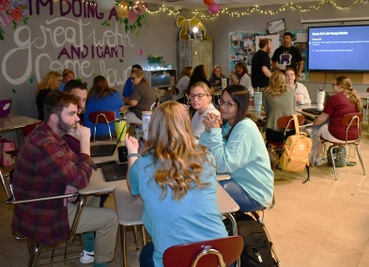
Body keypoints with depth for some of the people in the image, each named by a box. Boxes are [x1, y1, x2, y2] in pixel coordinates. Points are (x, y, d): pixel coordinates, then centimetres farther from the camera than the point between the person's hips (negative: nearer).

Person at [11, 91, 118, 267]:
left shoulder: (48, 134, 0)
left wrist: (73, 184, -14)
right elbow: (82, 179, -27)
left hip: (46, 202, 9)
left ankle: (89, 250, 34)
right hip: (42, 218, -9)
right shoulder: (45, 146, -34)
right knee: (110, 218, -3)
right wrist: (85, 141, -20)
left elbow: (74, 165, 8)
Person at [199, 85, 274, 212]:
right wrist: (208, 131, -17)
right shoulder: (226, 124, 4)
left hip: (253, 193, -7)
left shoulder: (245, 128, -21)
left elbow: (223, 166, -26)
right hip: (239, 180, 7)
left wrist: (215, 132, -23)